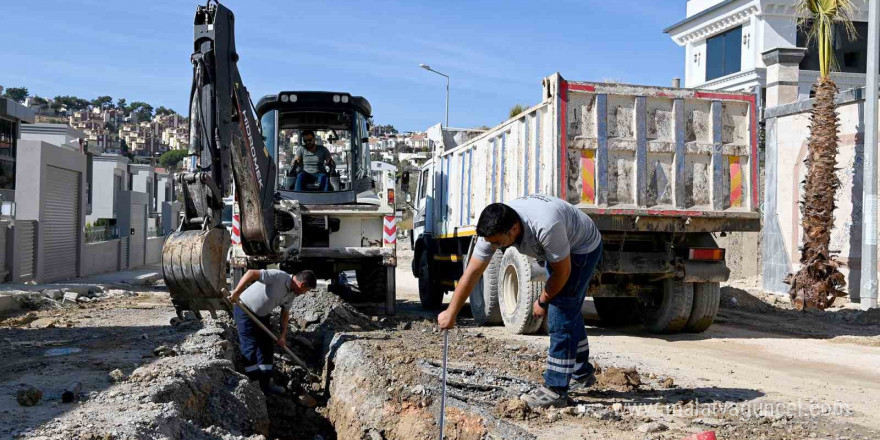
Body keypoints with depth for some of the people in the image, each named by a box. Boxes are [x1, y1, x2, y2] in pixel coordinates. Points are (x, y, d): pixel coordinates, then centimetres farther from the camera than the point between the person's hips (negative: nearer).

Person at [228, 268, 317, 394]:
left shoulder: (291, 294, -1)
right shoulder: (278, 276, -29)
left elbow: (285, 313, 10)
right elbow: (251, 273, -36)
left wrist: (283, 335, 2)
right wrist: (236, 293, -37)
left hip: (262, 314, 9)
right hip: (245, 311, -9)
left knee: (266, 348, 9)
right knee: (250, 349, -8)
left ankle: (265, 384, 17)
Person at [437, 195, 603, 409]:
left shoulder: (545, 226, -44)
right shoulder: (494, 229, -24)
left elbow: (562, 272, -28)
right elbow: (472, 272, -17)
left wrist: (542, 302, -14)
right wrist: (451, 313, -16)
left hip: (582, 248, -8)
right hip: (557, 249, 8)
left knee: (561, 315, -14)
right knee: (568, 311, 18)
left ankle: (555, 390, -9)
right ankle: (582, 373, 36)